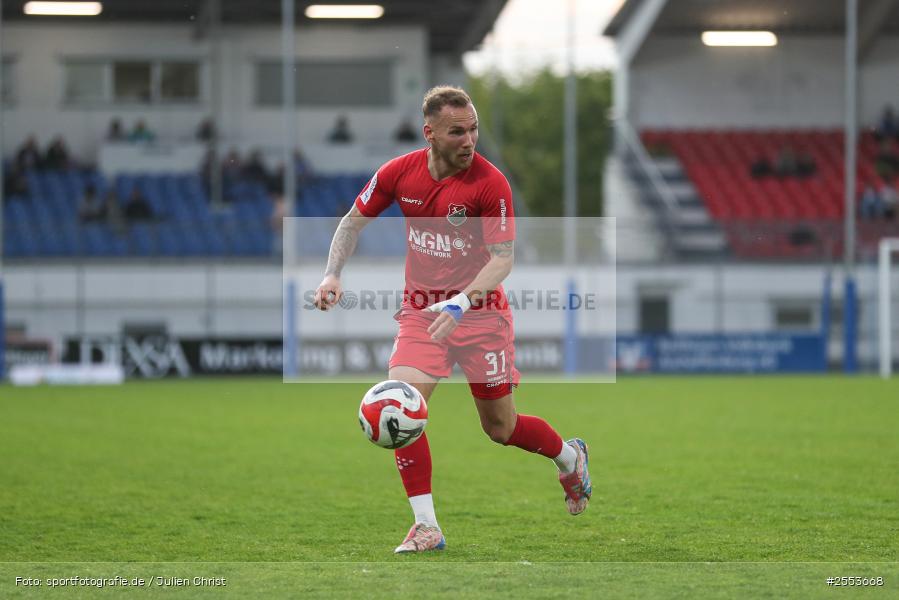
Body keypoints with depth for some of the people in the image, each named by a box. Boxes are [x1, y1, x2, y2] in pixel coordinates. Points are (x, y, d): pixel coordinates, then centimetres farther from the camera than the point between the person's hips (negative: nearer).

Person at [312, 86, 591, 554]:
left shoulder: (489, 182, -17)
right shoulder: (398, 172, -6)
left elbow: (503, 258, -18)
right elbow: (354, 221, 9)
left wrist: (460, 303, -32)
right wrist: (332, 274, -6)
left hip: (480, 312, -3)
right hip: (420, 310, 3)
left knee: (501, 428, 6)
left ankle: (570, 457, 39)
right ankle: (426, 527, -12)